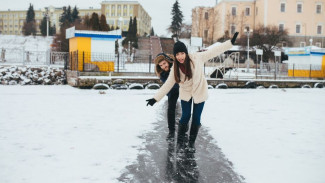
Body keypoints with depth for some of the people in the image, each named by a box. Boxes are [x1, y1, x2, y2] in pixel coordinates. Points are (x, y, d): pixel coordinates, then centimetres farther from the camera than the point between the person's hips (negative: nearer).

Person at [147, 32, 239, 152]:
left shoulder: (196, 58, -23)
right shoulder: (175, 68, -16)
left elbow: (214, 51, -17)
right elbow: (167, 85, -10)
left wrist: (231, 42, -17)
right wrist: (155, 98, -14)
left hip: (200, 92, 0)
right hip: (186, 93, 0)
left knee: (196, 118, 5)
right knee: (185, 116, -2)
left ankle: (191, 143, 23)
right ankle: (180, 142, 17)